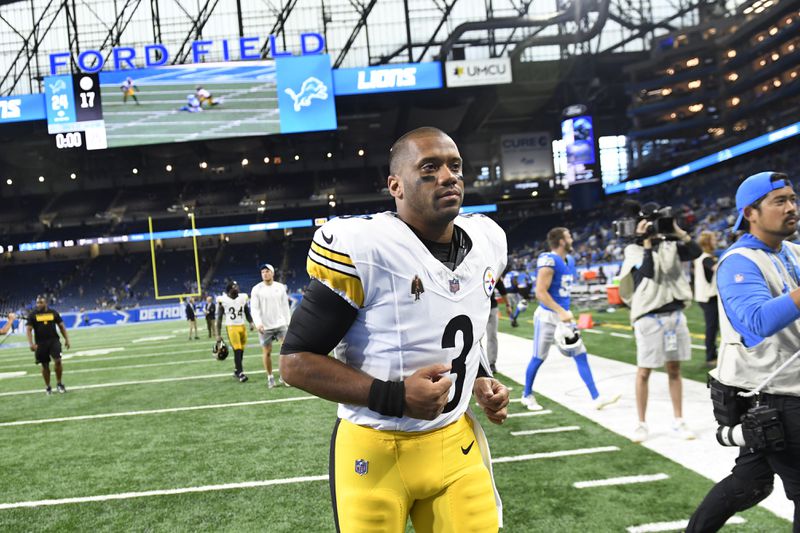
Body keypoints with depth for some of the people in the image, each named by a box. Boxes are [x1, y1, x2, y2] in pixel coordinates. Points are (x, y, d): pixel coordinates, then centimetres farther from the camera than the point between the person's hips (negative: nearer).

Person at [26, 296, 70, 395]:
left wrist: (66, 339, 6)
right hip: (41, 343, 0)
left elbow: (61, 326, 11)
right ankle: (48, 387, 21)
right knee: (45, 365, 7)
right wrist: (31, 344, -14)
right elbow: (28, 329, -3)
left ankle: (59, 383, 4)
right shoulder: (33, 314, 1)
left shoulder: (53, 312, 5)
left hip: (54, 340, 0)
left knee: (58, 361, -14)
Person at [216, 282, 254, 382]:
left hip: (242, 326, 5)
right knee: (237, 350, -12)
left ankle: (236, 370, 24)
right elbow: (219, 318, -4)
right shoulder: (223, 300, -9)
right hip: (231, 327, -5)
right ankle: (240, 373, -8)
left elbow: (247, 312, 13)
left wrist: (251, 322, -6)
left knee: (241, 350, 9)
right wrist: (218, 334, -6)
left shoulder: (242, 298, 4)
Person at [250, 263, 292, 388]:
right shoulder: (256, 289, -5)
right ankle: (270, 377, 19)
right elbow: (254, 308, -9)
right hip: (265, 327, -2)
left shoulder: (280, 287, 3)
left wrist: (288, 322, 7)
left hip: (280, 324, 2)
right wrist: (258, 323, -23)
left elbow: (285, 306, 9)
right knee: (267, 352, 5)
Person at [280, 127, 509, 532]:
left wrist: (480, 380, 3)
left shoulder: (487, 243, 2)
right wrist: (395, 397, -23)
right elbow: (297, 361, -15)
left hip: (455, 443, 5)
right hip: (376, 452, -5)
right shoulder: (362, 248, -19)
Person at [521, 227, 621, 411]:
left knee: (581, 355, 3)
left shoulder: (569, 260, 9)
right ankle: (527, 395, 25)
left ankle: (596, 398, 6)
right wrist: (561, 312, -26)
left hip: (564, 315, 8)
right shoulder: (548, 261, -19)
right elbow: (540, 292, -23)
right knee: (538, 358, 6)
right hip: (548, 316, -8)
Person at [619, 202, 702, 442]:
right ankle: (641, 424, 11)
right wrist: (647, 243, -18)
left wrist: (677, 230, -13)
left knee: (674, 369, 10)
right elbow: (646, 274, -17)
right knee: (644, 371, 1)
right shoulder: (633, 250, -1)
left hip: (675, 314, 4)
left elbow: (696, 252, -7)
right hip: (649, 317, -4)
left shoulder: (670, 245, 9)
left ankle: (679, 422, 19)